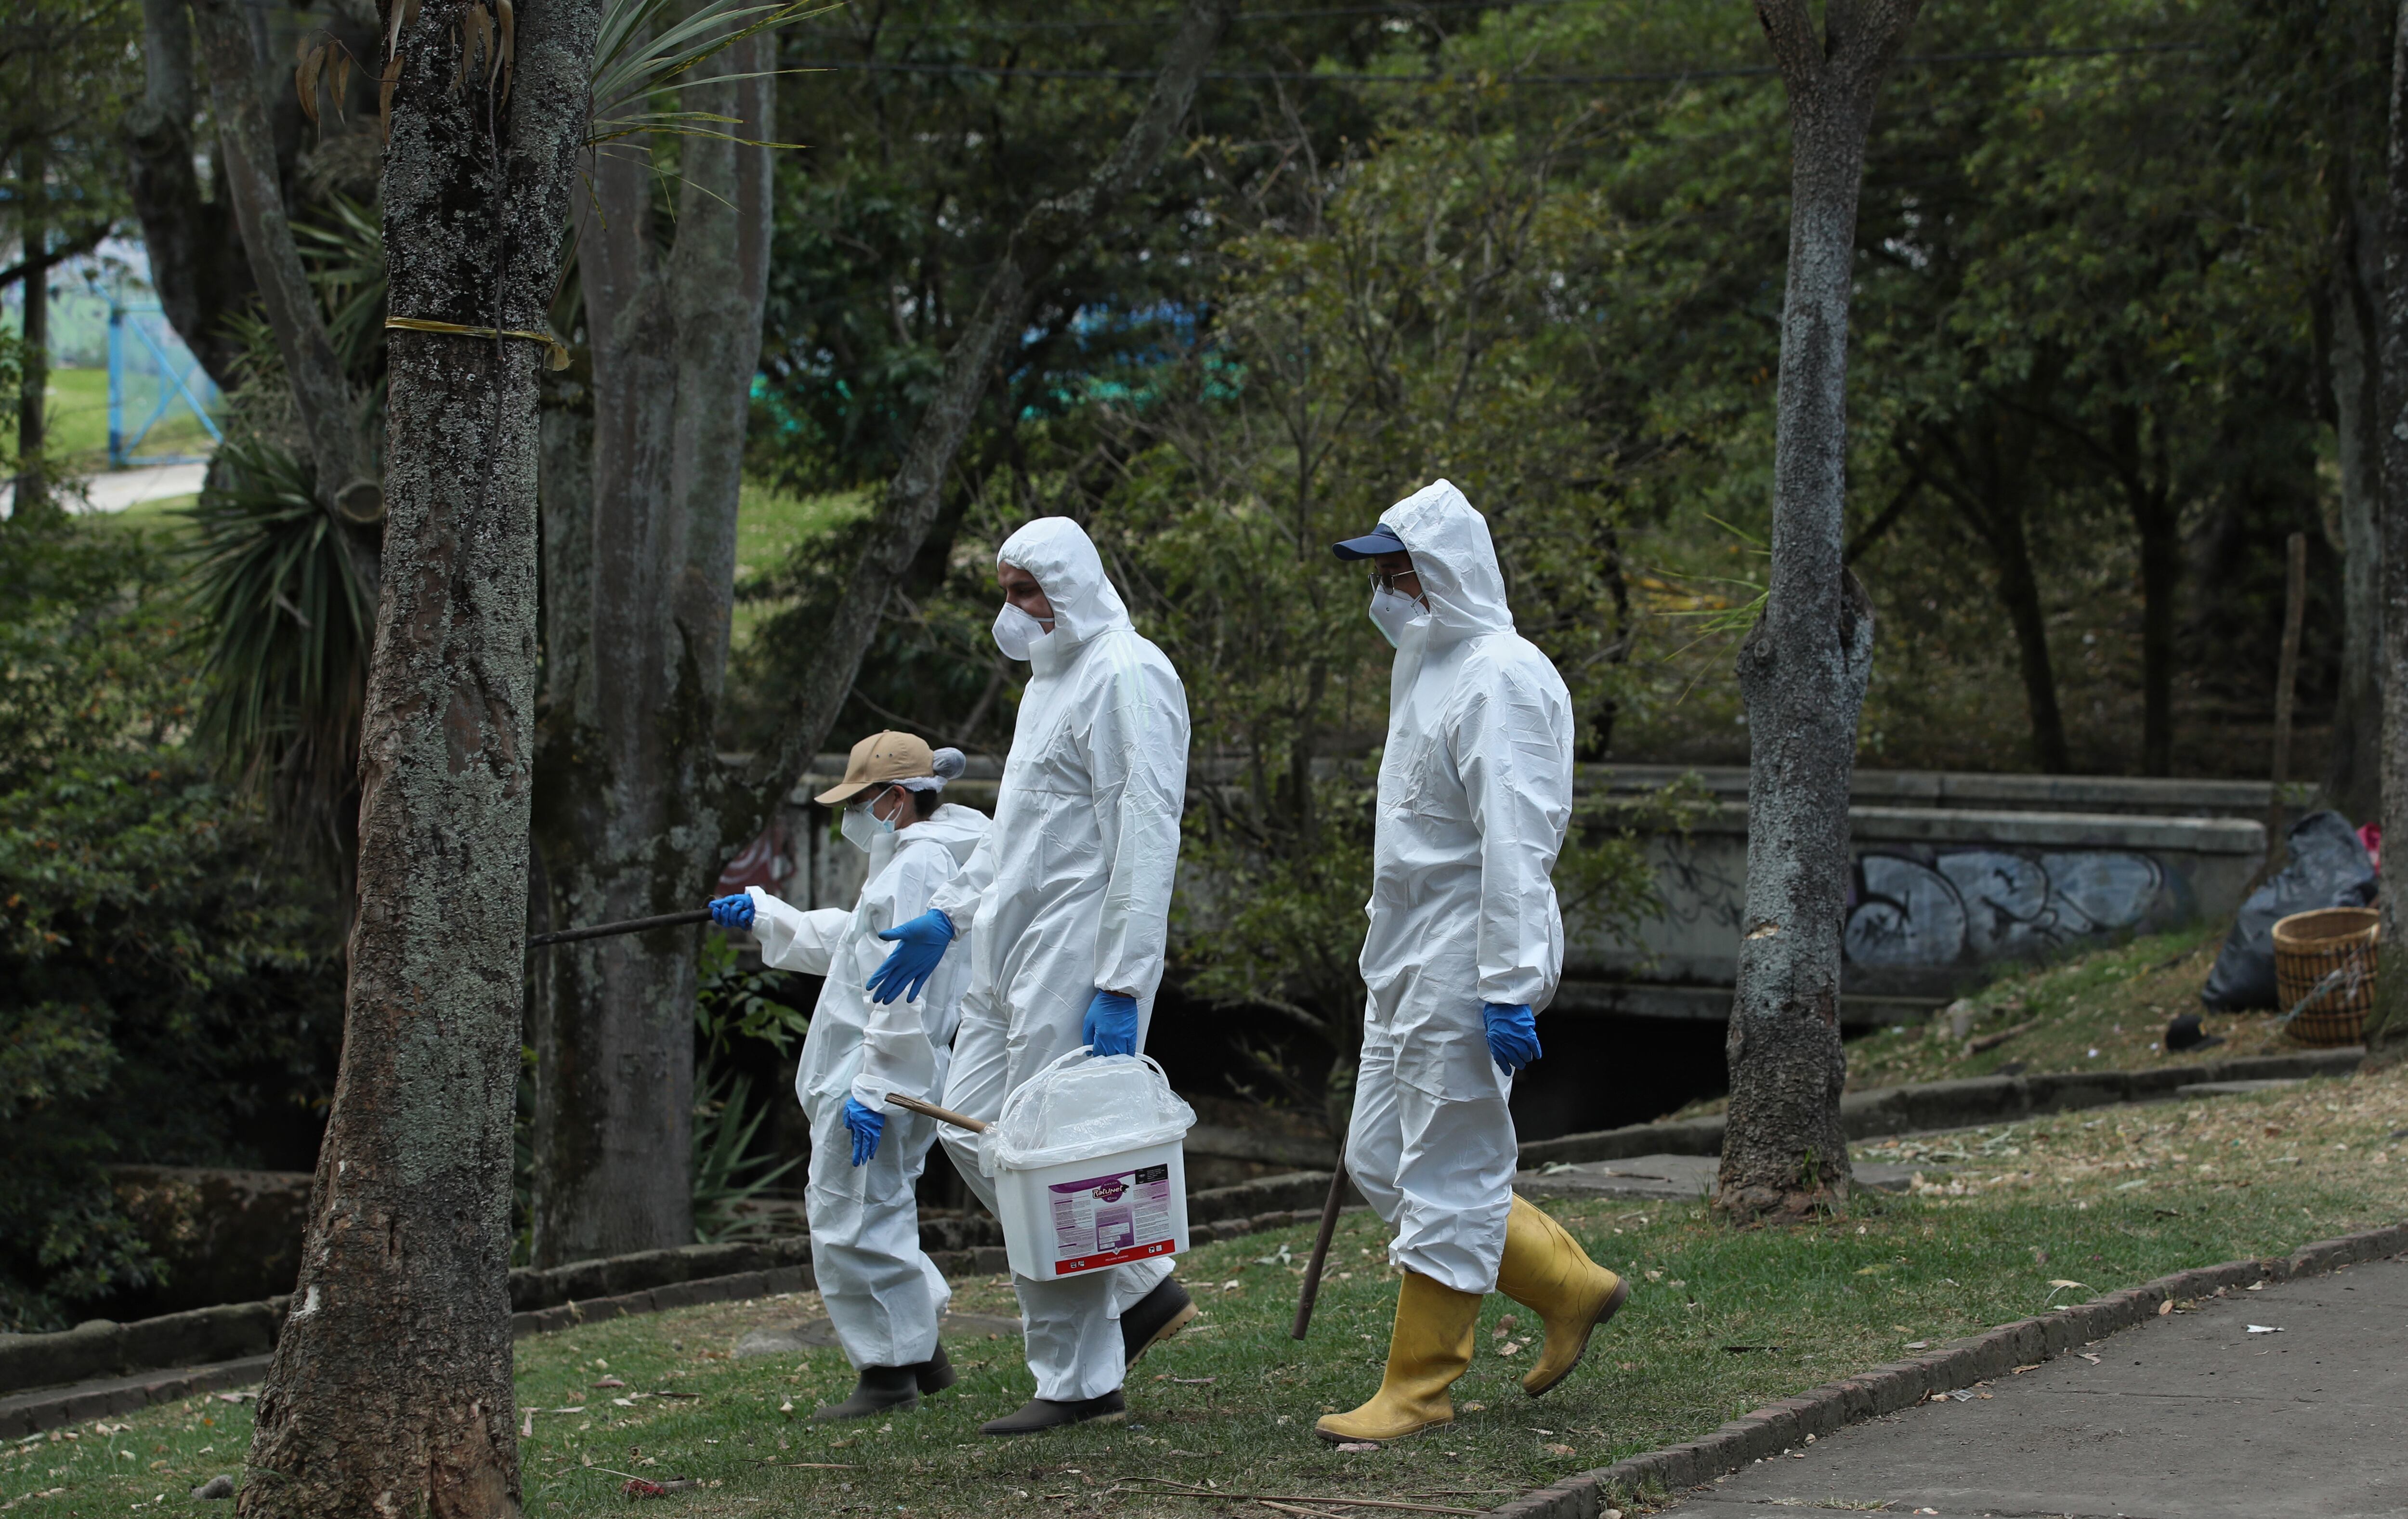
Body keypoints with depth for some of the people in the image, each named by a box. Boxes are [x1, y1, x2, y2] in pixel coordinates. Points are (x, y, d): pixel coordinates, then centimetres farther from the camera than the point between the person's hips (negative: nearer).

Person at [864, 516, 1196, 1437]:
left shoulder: (1124, 676, -12)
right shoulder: (1052, 676, 21)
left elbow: (1145, 839, -19)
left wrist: (1120, 987, -22)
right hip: (1014, 952, 10)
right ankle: (1139, 1291, 17)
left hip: (1079, 948, -10)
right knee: (972, 1129, 8)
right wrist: (948, 917, 25)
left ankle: (1079, 1380, 0)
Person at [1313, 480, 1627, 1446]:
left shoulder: (1500, 678, -16)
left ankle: (1419, 1388, 5)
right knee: (1380, 1164, 13)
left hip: (1467, 967, -11)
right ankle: (1570, 1286, 22)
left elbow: (1515, 844, -22)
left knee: (1446, 1180, -3)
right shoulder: (1428, 666, 16)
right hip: (1409, 965, 11)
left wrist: (1508, 990, -25)